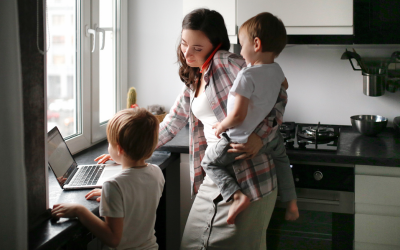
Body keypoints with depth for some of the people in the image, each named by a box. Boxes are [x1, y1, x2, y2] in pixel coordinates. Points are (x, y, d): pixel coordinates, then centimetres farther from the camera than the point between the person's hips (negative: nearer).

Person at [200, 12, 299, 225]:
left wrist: (221, 126, -11)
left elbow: (238, 115, -29)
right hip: (269, 138, 7)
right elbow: (284, 85, 23)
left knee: (209, 162, 12)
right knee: (280, 155, 37)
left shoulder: (247, 76, -27)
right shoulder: (276, 70, -2)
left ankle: (236, 195, -8)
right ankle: (291, 201, 35)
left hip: (241, 140, -7)